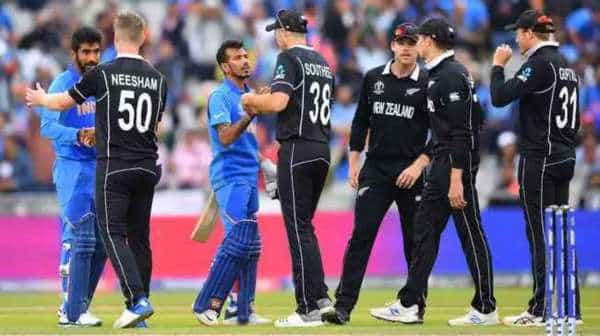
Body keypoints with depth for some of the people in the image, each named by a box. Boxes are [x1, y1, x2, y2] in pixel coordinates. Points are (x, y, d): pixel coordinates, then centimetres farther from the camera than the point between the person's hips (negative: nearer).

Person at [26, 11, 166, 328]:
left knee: (113, 233, -6)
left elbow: (62, 102, 7)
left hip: (114, 166, -5)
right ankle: (139, 304, 11)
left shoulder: (103, 73, -7)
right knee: (139, 236, 11)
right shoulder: (157, 79, 6)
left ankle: (138, 300, -21)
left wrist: (40, 99, 30)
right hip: (147, 167, 5)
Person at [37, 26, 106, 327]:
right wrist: (78, 136, -33)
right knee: (79, 241, -11)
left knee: (101, 243, 7)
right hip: (72, 169, -7)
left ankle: (76, 306, 18)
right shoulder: (62, 85, -8)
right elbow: (48, 126, -18)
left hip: (101, 168, 7)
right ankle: (72, 312, -9)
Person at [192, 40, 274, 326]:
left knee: (249, 244, 8)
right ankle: (207, 305, -14)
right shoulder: (221, 96, -10)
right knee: (238, 240, -16)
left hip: (249, 177, 9)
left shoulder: (247, 95, 16)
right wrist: (251, 113, -29)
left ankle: (241, 309, 11)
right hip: (230, 177, -9)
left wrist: (263, 162, 18)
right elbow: (225, 137, -22)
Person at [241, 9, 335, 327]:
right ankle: (320, 296, 13)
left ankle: (308, 309, -8)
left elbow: (278, 102, -20)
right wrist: (264, 104, 25)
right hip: (323, 150, 8)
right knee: (304, 225, 17)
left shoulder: (289, 58, -8)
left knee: (298, 228, -6)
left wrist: (251, 100, -1)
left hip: (296, 150, -8)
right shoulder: (323, 62, 17)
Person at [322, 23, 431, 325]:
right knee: (361, 235, -7)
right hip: (375, 169, 2)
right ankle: (343, 306, -10)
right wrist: (354, 162, 9)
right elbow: (361, 122, 15)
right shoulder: (374, 78, 8)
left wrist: (419, 165, -13)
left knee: (415, 240, 4)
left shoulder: (428, 84, -2)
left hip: (412, 172, -2)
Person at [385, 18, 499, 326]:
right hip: (441, 165, 11)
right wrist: (421, 161, 20)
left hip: (458, 163, -11)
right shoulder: (438, 75, 15)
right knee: (425, 230, 9)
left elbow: (460, 132, -22)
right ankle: (410, 305, 10)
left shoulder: (452, 76, -17)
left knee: (471, 235, -4)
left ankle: (486, 309, 2)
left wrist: (456, 180, -25)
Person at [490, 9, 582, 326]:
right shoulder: (566, 66, 15)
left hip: (539, 160, -9)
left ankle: (542, 309, -6)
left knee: (540, 234, -6)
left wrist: (498, 66, -4)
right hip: (564, 158, 9)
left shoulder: (540, 64, -14)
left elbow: (500, 97, -20)